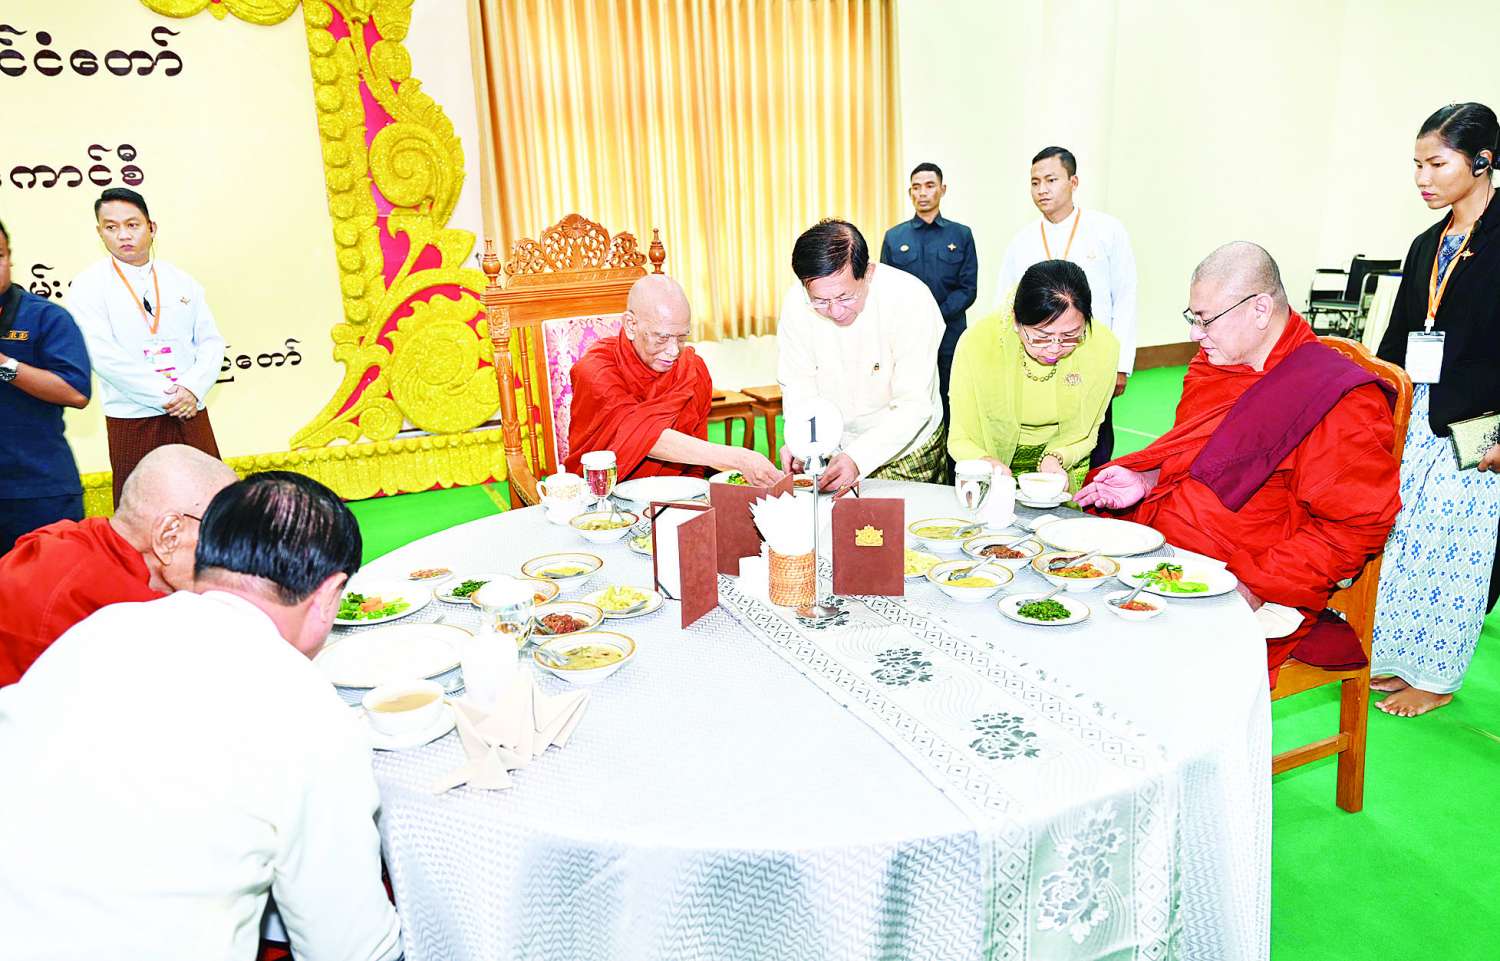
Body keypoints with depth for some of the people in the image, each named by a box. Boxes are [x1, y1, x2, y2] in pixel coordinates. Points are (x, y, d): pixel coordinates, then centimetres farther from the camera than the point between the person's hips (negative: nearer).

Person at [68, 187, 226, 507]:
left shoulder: (182, 282, 11)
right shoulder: (89, 286, 0)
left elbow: (211, 342, 7)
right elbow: (104, 355, -11)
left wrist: (192, 389, -11)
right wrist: (165, 395, -16)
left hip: (191, 415, 3)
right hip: (132, 421, -3)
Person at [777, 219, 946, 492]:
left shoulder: (911, 298, -23)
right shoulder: (795, 301, -13)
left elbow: (914, 406, -23)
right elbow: (798, 383, -2)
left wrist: (858, 458, -36)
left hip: (908, 449, -2)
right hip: (834, 449, 2)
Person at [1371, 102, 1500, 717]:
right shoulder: (1428, 245, 12)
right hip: (1411, 417, 7)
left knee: (1450, 551, 3)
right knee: (1397, 538, 11)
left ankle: (1435, 677, 18)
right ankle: (1394, 658, 26)